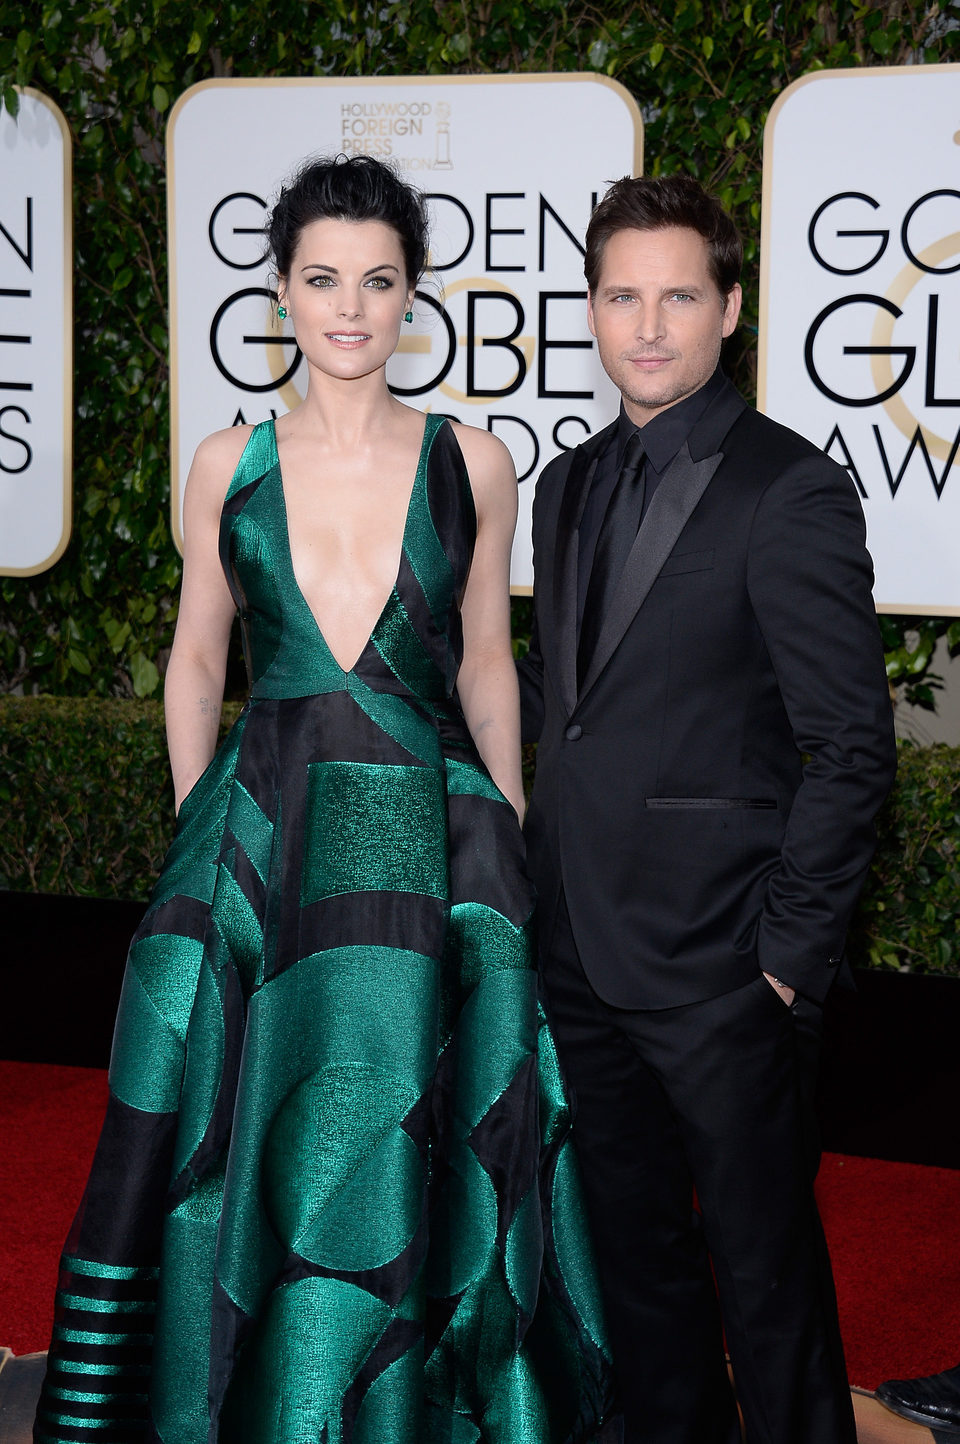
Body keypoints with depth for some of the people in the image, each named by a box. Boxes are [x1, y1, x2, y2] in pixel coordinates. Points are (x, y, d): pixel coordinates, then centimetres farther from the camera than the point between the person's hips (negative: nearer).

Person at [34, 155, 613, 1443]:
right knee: (249, 1134, 5)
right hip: (260, 826, 1)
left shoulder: (471, 466, 2)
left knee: (412, 1136, 3)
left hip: (426, 832, -1)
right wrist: (197, 828, 7)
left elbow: (485, 667, 9)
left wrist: (508, 840, 6)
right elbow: (197, 657, 12)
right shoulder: (229, 464, 4)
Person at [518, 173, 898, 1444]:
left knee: (765, 1267, 5)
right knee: (633, 1247, 17)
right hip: (583, 954, 7)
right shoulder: (569, 485, 11)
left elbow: (852, 748, -11)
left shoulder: (791, 492, -11)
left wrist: (792, 952, -13)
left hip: (718, 969, -6)